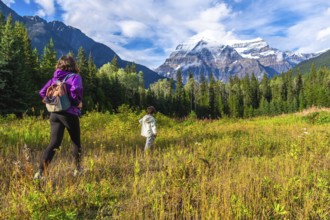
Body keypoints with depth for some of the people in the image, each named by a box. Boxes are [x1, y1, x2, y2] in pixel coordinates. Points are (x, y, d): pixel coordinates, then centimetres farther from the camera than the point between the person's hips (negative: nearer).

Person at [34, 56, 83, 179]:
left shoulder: (54, 78, 12)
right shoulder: (75, 77, -4)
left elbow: (42, 93, 9)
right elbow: (75, 91, -24)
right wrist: (78, 103, -9)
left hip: (54, 114, 4)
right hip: (70, 114, -4)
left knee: (54, 144, 2)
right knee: (76, 143, 15)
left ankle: (40, 171, -13)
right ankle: (78, 170, 24)